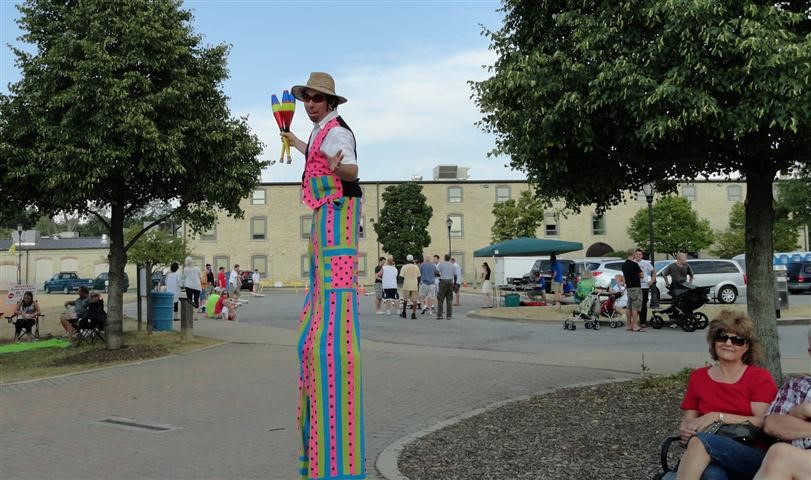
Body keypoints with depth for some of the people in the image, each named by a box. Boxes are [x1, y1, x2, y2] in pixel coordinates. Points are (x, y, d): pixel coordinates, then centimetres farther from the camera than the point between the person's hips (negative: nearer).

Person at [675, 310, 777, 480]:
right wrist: (685, 429, -8)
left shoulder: (760, 377, 7)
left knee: (700, 440, -33)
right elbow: (688, 420, 16)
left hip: (754, 456, -1)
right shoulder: (697, 377, 16)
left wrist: (717, 417, -15)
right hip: (710, 460, 2)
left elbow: (763, 422, -6)